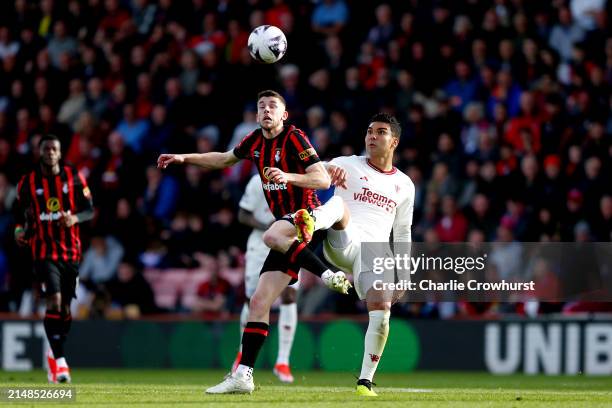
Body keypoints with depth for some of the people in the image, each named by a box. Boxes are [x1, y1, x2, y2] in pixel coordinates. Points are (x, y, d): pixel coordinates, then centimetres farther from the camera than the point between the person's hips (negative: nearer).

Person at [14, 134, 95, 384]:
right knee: (54, 302, -18)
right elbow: (22, 214, 11)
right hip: (44, 252, -2)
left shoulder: (74, 178, 2)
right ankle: (60, 362, -17)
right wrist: (20, 231, -9)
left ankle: (54, 355, 28)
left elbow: (89, 210, 2)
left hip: (71, 251, 2)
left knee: (66, 308, 7)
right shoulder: (27, 183, 1)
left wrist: (74, 218, -18)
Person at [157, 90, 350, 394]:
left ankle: (328, 274, -32)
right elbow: (224, 159, 32)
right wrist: (184, 158, 27)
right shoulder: (255, 141, 12)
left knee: (271, 236, -41)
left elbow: (323, 179, -17)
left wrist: (288, 177, -31)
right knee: (259, 301, 0)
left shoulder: (294, 138, -9)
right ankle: (243, 375, 0)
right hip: (287, 235, 7)